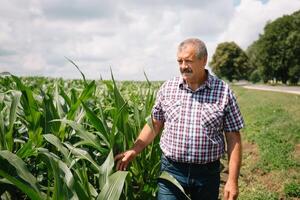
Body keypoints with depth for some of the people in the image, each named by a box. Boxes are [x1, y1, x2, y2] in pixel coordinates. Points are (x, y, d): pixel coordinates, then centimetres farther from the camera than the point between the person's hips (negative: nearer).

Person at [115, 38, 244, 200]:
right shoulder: (167, 88, 1)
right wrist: (134, 151, 2)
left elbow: (233, 138, -4)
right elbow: (154, 124, 10)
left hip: (208, 173, 0)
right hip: (171, 170, 1)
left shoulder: (223, 91, -5)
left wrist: (232, 180, -7)